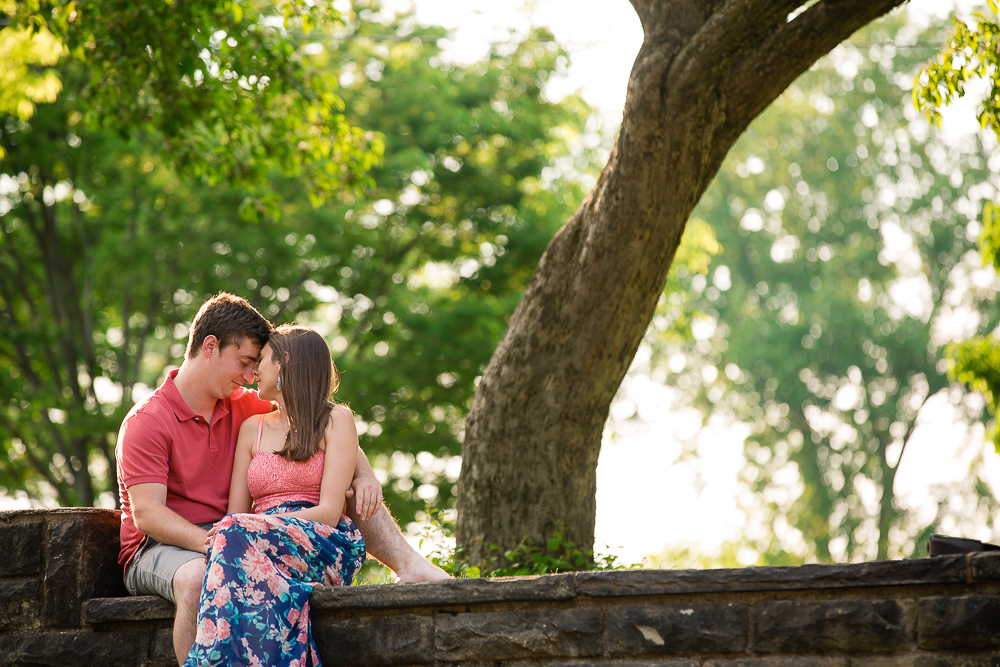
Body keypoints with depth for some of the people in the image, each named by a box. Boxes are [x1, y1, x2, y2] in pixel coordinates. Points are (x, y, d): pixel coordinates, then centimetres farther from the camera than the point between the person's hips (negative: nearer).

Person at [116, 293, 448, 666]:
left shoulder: (242, 407, 9)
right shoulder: (146, 422, -12)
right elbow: (146, 513, -21)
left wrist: (365, 475, -8)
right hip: (162, 548, -6)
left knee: (349, 487, -1)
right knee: (197, 578, -46)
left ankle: (408, 566, -17)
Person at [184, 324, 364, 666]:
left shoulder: (335, 419, 8)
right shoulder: (252, 428, 24)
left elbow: (329, 510, -4)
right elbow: (236, 512, 13)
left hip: (322, 543, -3)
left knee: (238, 537, -34)